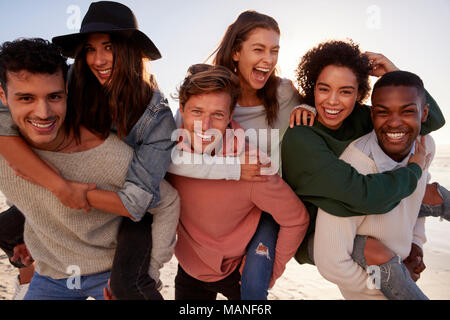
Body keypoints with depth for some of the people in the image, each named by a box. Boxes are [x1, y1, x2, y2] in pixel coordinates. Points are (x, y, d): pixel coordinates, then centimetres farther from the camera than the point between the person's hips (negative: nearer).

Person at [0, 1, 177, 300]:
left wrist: (80, 193, -22)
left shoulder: (157, 115, -24)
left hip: (131, 211, -4)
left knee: (127, 282, -28)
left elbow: (136, 202, -26)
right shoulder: (74, 85, -17)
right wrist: (60, 186, -31)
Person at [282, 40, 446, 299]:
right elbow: (366, 196, -37)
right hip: (312, 235, -6)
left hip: (352, 218, 7)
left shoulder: (360, 119, -10)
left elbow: (433, 120, -6)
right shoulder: (300, 138, -32)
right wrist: (414, 169, -19)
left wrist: (396, 74, -18)